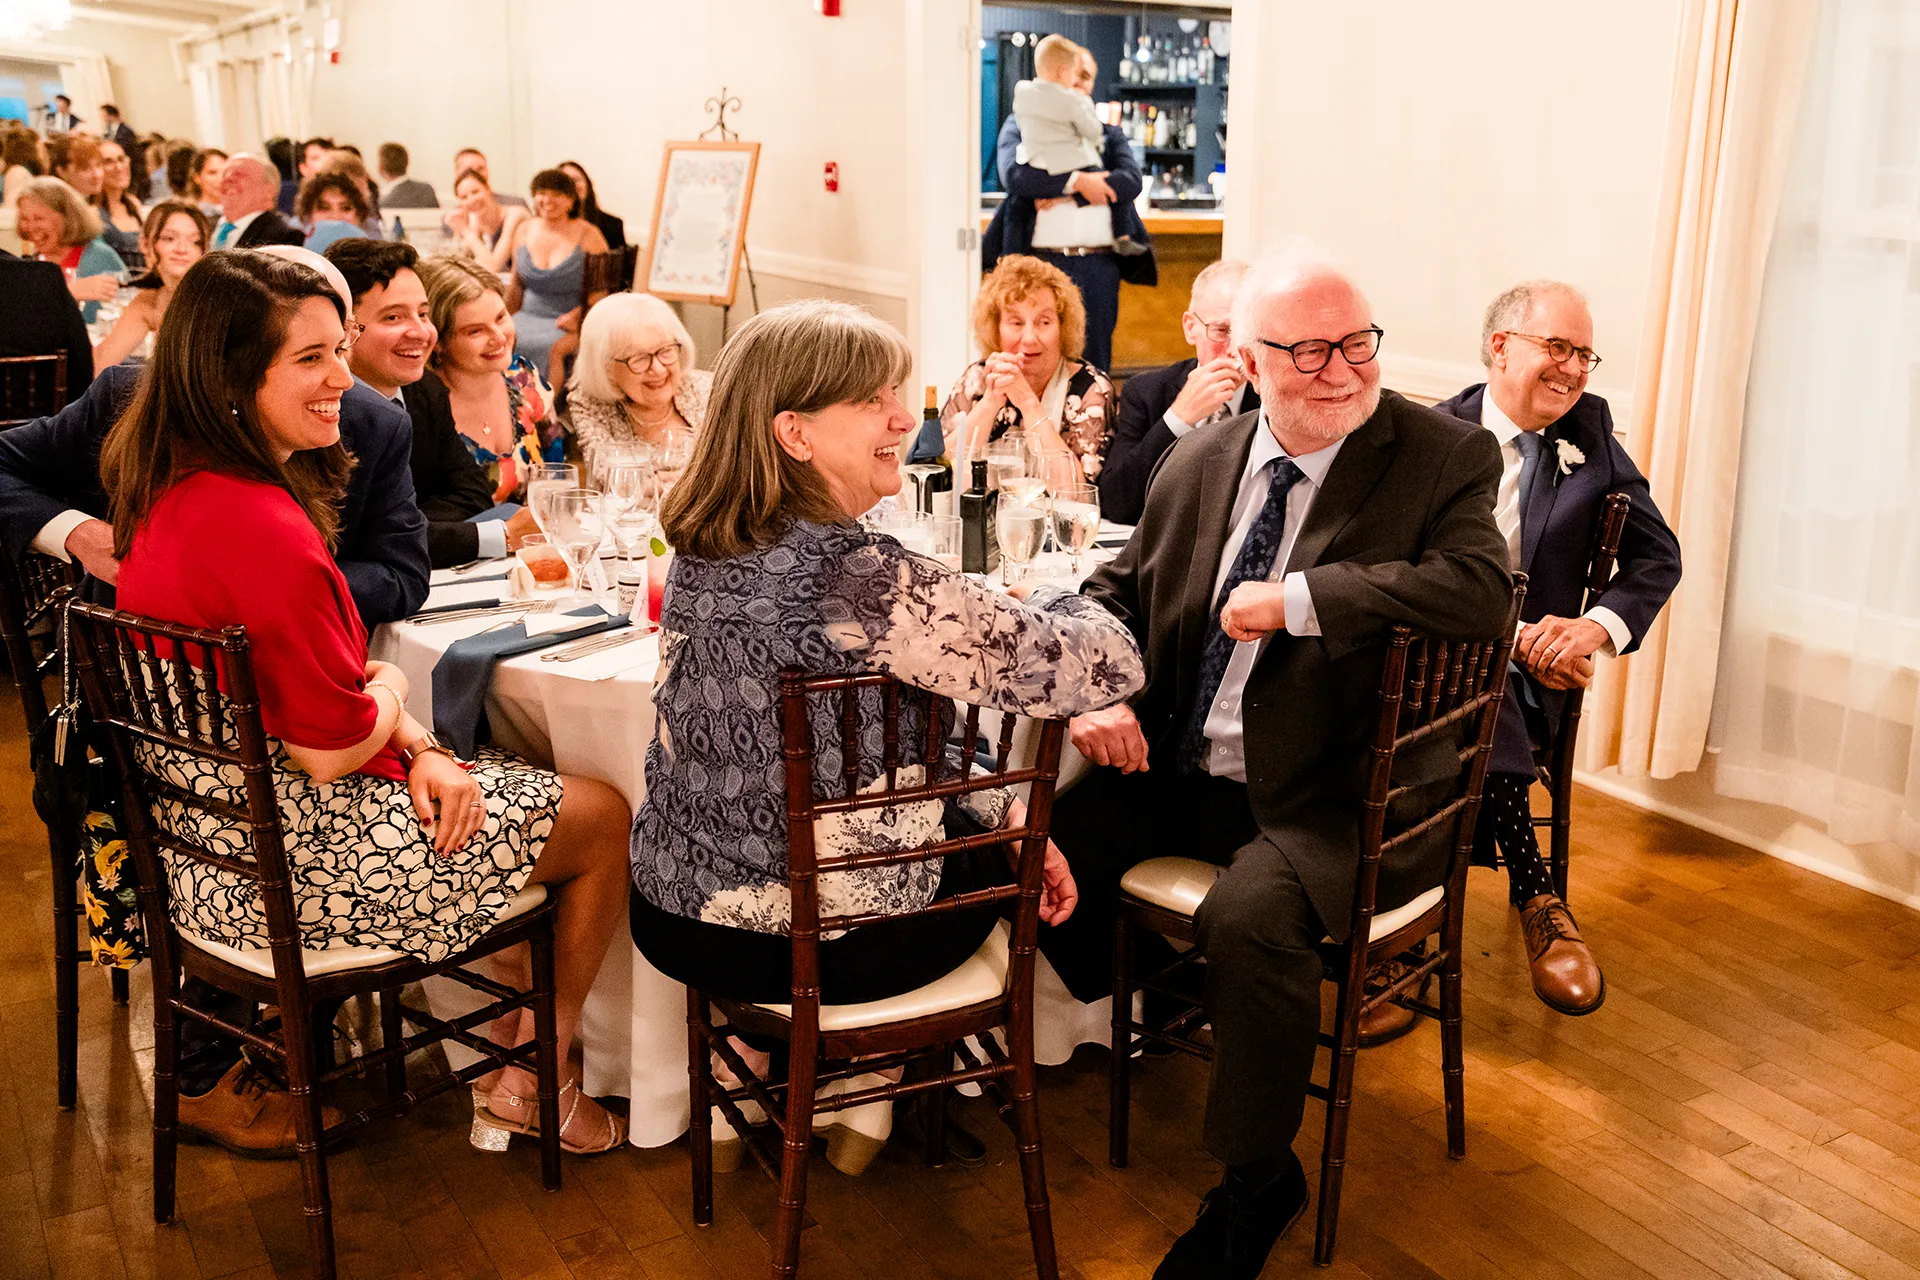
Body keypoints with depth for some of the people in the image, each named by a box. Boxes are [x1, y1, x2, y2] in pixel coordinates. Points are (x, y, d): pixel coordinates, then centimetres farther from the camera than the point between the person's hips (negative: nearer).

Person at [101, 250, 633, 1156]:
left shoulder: (173, 489, 3)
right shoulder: (261, 528, -29)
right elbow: (333, 748, -24)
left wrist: (417, 748, -3)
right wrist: (389, 690, -2)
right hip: (285, 860, -10)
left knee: (535, 791, 23)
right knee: (606, 821, 7)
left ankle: (517, 1063, 31)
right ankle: (533, 1085, 25)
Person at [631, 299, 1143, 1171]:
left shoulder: (699, 557, -2)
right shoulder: (866, 582, -28)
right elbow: (1106, 666, -25)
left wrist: (1002, 810, 5)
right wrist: (1046, 600, -2)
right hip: (829, 945, -6)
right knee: (992, 843, 25)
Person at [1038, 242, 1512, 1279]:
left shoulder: (1443, 457, -7)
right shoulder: (1197, 462, 7)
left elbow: (1483, 591, -25)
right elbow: (1118, 588, 15)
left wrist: (1298, 599, -26)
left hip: (1336, 795, -5)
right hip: (1181, 768, 6)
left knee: (1248, 917, -31)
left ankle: (1255, 1183, -3)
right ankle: (1131, 993, 26)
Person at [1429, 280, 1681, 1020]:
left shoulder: (1589, 429, 9)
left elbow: (1657, 552, 7)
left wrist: (1599, 625, -13)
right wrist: (1514, 636, -23)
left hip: (1534, 672, 2)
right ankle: (1537, 897, -25)